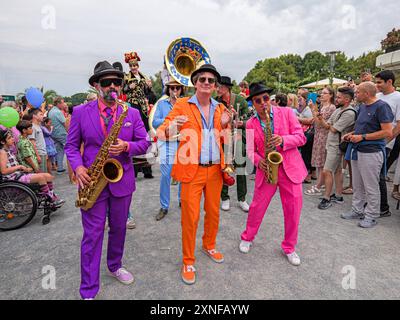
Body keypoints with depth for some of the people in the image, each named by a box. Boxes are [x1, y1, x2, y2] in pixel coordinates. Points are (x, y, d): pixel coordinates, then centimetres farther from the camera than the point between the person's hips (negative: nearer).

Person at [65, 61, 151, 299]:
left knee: (119, 229, 17)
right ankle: (89, 290, 18)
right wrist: (78, 167, -14)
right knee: (93, 235, 4)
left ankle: (115, 266, 42)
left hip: (122, 181, 2)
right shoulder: (80, 112, 0)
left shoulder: (132, 113, 2)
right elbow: (71, 145, 4)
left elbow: (145, 143, 1)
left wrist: (127, 146, -19)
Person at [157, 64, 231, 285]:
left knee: (213, 212, 16)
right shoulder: (182, 105, -2)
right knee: (190, 217, 1)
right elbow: (162, 131, -9)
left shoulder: (220, 109, 10)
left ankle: (209, 245, 41)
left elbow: (226, 141, 15)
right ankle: (188, 261, 20)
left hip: (215, 169, 5)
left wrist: (226, 126, -5)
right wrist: (171, 128, -31)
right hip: (191, 169, -4)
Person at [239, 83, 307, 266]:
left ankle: (289, 247, 28)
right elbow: (250, 149, 7)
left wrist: (283, 140, -22)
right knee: (257, 206, 8)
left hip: (290, 168, 0)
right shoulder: (250, 124, 2)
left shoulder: (286, 113, -1)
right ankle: (247, 238, 33)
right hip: (266, 169, 0)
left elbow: (301, 138, -3)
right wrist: (258, 161, -14)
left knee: (293, 210, 6)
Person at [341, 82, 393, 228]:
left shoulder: (381, 106, -13)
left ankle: (371, 216, 16)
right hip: (357, 151, 9)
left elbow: (387, 132, -18)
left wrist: (362, 137, -18)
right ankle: (357, 210, 30)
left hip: (371, 152, -9)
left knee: (371, 187, 2)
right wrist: (352, 134, 6)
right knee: (357, 185, 17)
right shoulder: (362, 106, 12)